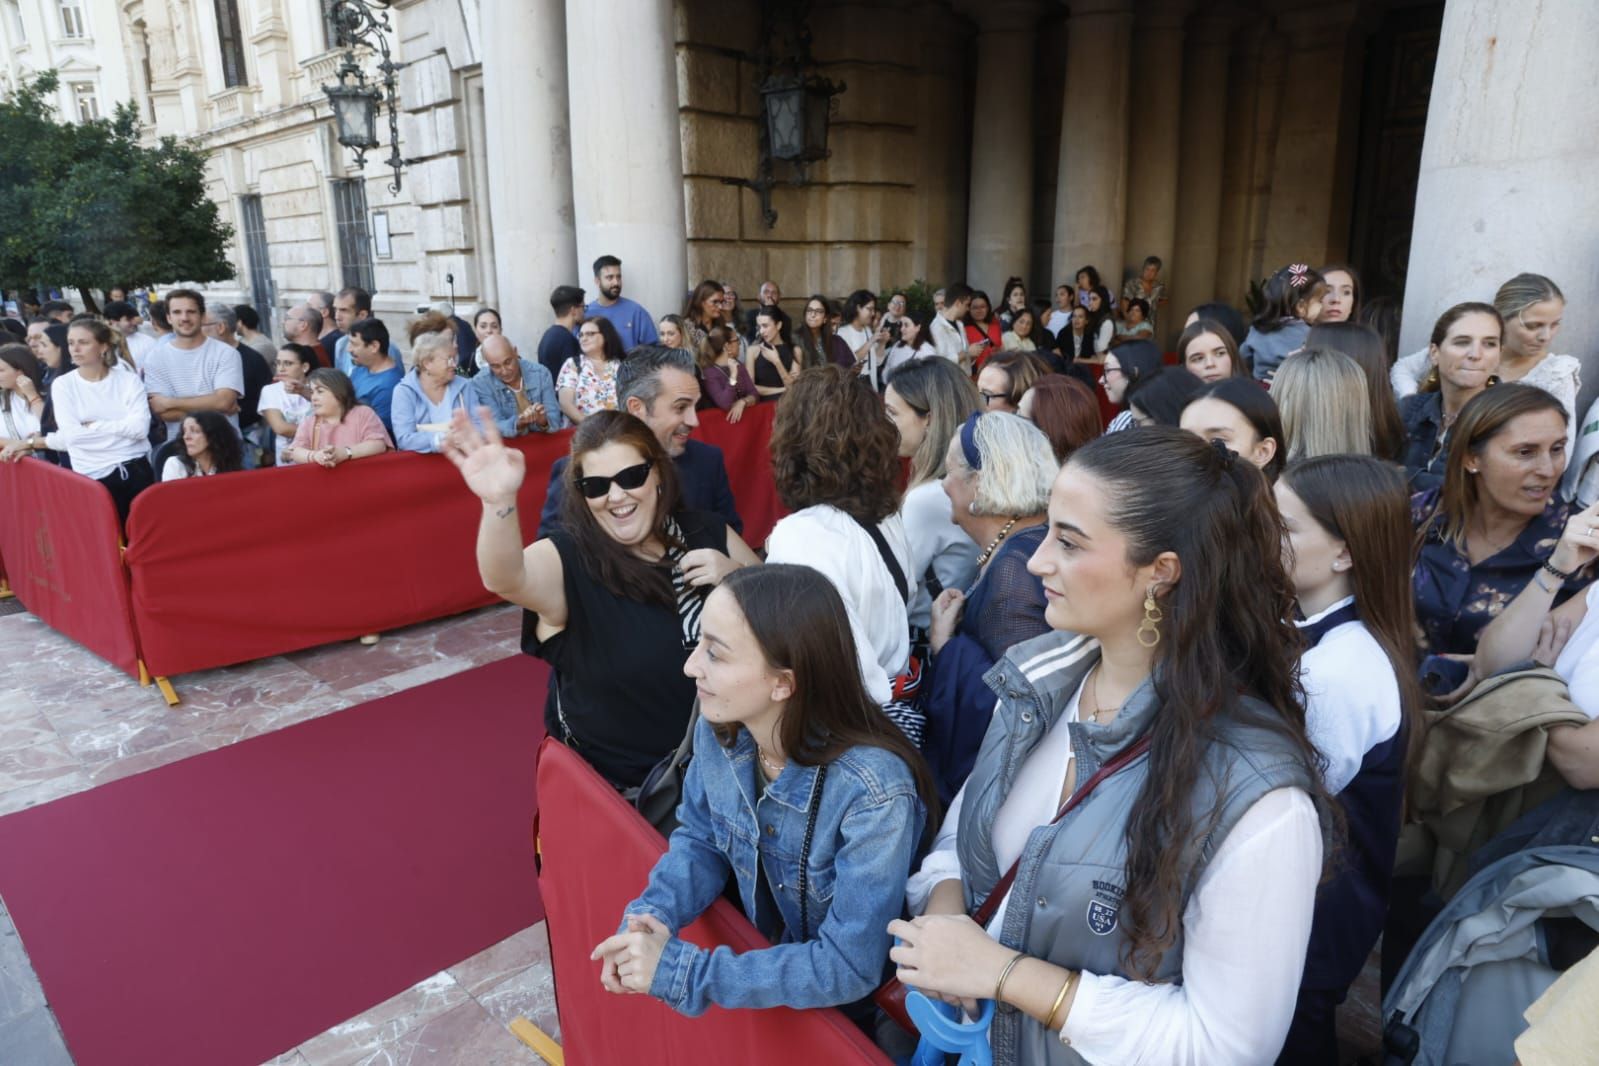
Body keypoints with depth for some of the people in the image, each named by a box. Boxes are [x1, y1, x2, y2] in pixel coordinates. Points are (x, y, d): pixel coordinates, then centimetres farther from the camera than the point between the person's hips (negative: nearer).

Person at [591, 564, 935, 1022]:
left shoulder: (872, 793, -33)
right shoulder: (717, 729, -15)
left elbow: (848, 968, -28)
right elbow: (700, 837, 1)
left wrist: (681, 971, -29)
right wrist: (652, 914, -18)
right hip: (762, 952, 5)